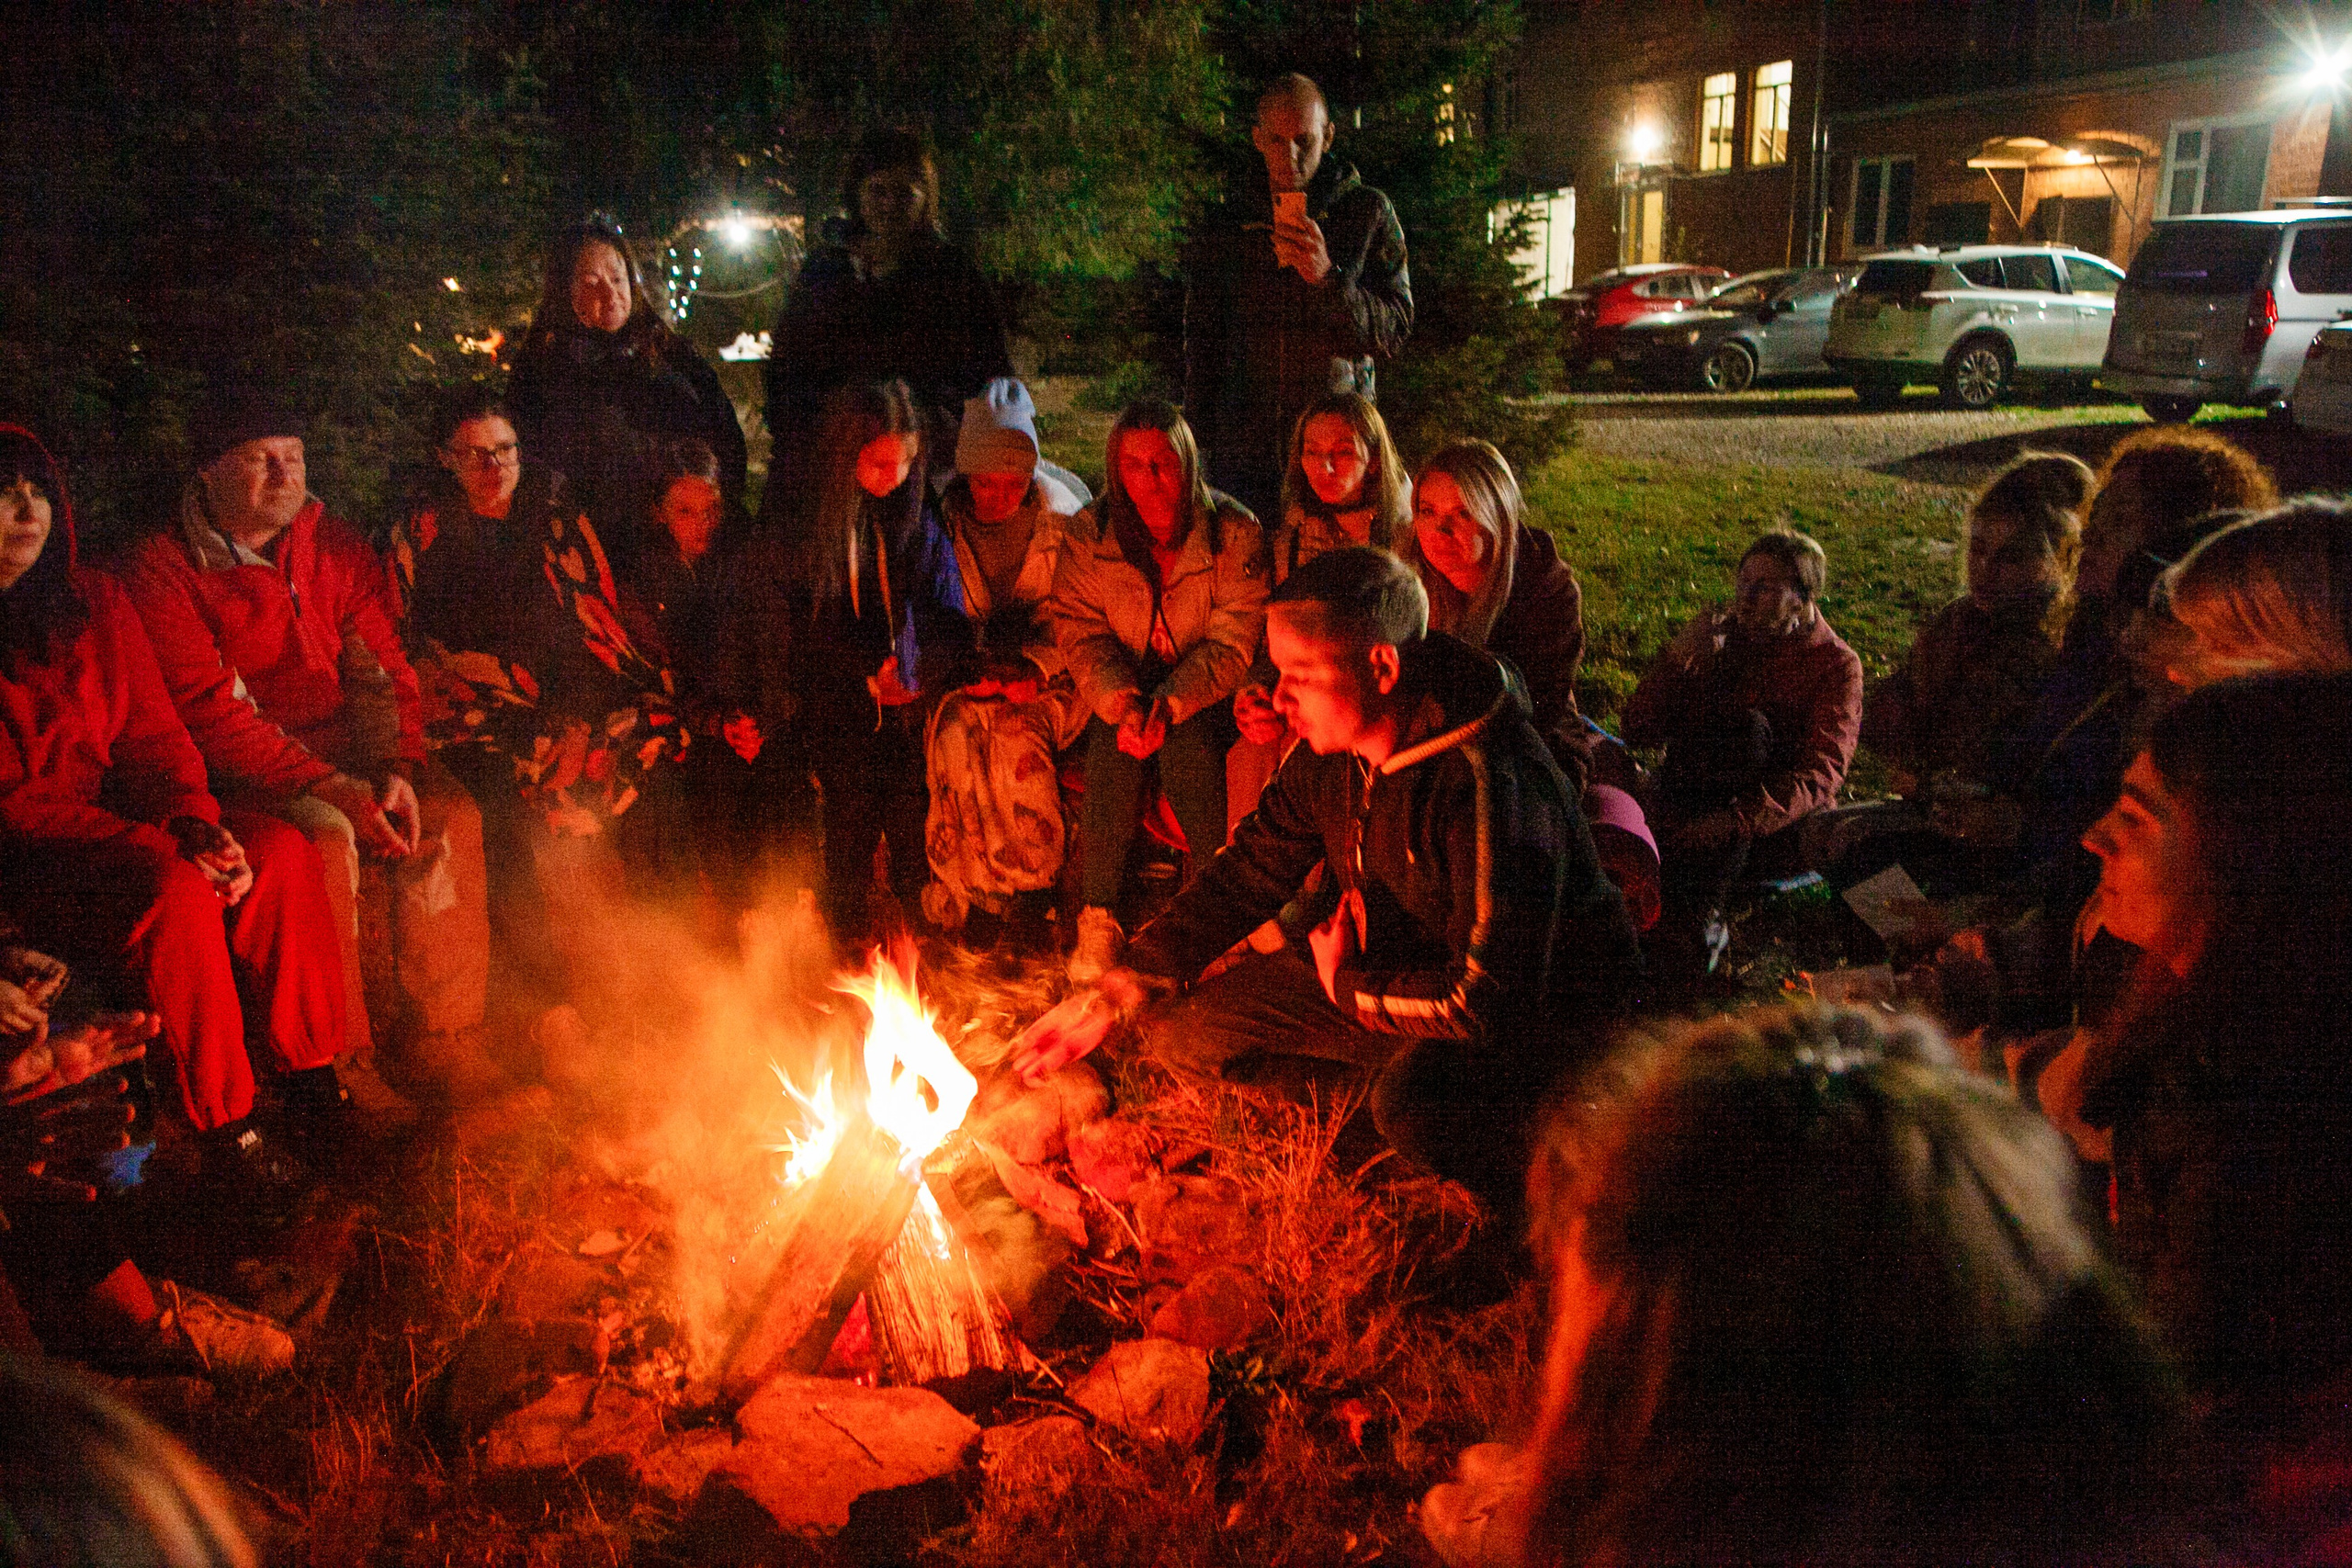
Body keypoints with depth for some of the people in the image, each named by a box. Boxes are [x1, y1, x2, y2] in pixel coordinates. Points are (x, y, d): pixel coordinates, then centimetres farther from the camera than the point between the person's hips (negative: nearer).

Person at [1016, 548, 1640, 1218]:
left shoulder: (1489, 786, -34)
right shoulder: (1329, 749, -8)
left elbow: (1491, 1002, -35)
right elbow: (1250, 870, 5)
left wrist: (1349, 985, -17)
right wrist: (1117, 989, -3)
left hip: (1545, 1009, -8)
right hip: (1391, 970, 8)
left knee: (1414, 1100, -40)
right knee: (1181, 1030, 3)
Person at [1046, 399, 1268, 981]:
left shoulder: (1235, 533, -11)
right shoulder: (1090, 533, -4)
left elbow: (1232, 644, -13)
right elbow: (1079, 631, -6)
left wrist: (1170, 702, -29)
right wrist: (1123, 703, -26)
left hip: (1204, 696, -2)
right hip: (1121, 690, 2)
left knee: (1185, 744, -33)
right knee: (1114, 743, -30)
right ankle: (1099, 916, -23)